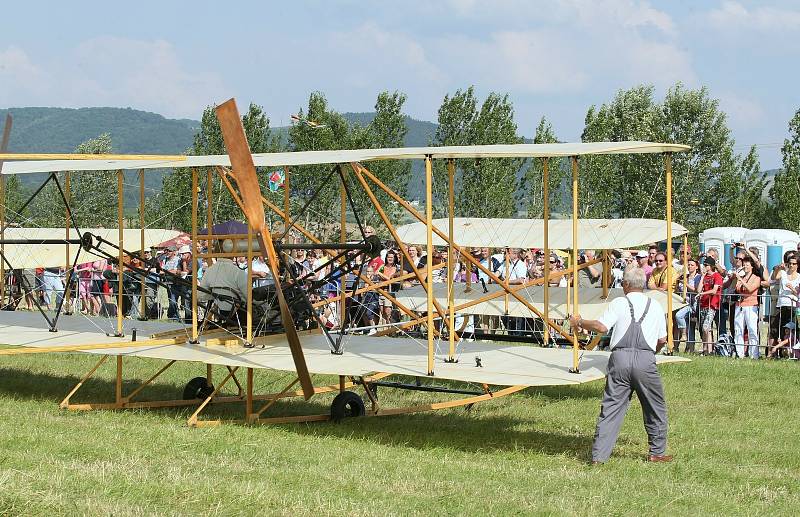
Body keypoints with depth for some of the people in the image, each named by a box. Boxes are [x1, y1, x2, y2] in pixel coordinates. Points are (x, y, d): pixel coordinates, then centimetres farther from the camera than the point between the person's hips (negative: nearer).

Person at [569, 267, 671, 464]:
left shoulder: (618, 303, 5)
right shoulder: (655, 306, 13)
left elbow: (601, 327, -8)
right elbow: (662, 340, 16)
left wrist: (579, 322, 7)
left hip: (620, 358, 0)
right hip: (645, 360, 1)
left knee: (611, 407, 0)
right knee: (655, 407, 16)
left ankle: (598, 455, -3)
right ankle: (657, 452, 21)